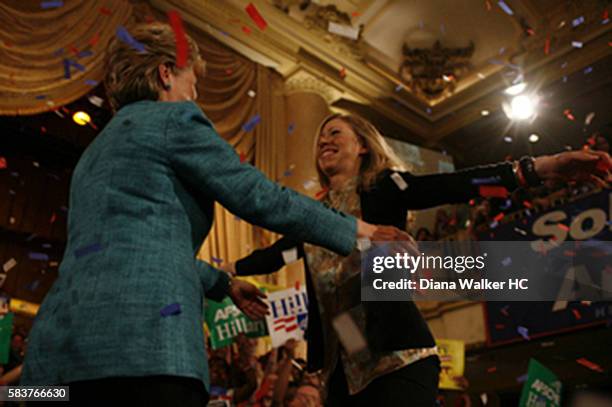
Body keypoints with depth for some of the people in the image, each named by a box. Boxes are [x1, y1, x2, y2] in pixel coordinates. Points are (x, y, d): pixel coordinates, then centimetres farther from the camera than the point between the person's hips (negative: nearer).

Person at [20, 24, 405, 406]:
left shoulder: (95, 153, 29)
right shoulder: (174, 118, 4)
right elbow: (261, 198, -1)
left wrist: (224, 284, 43)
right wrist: (353, 230, 11)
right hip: (141, 329, -8)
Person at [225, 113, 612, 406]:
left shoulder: (384, 188, -1)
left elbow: (456, 186, -14)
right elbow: (273, 255, 24)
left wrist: (540, 167, -26)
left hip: (399, 357, -5)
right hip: (342, 368, 6)